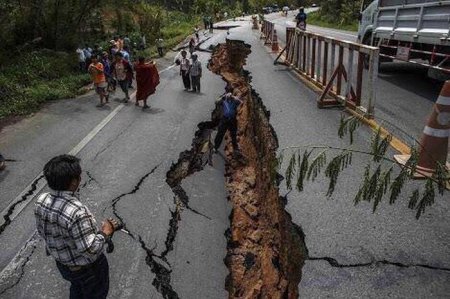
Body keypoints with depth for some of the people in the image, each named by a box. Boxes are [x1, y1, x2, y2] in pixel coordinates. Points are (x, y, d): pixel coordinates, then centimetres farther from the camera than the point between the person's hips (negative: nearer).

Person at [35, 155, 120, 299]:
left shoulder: (41, 201, -17)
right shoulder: (77, 212, -41)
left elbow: (42, 232, 0)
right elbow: (90, 251, -34)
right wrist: (105, 232, -20)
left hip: (61, 263, 6)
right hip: (87, 268, -6)